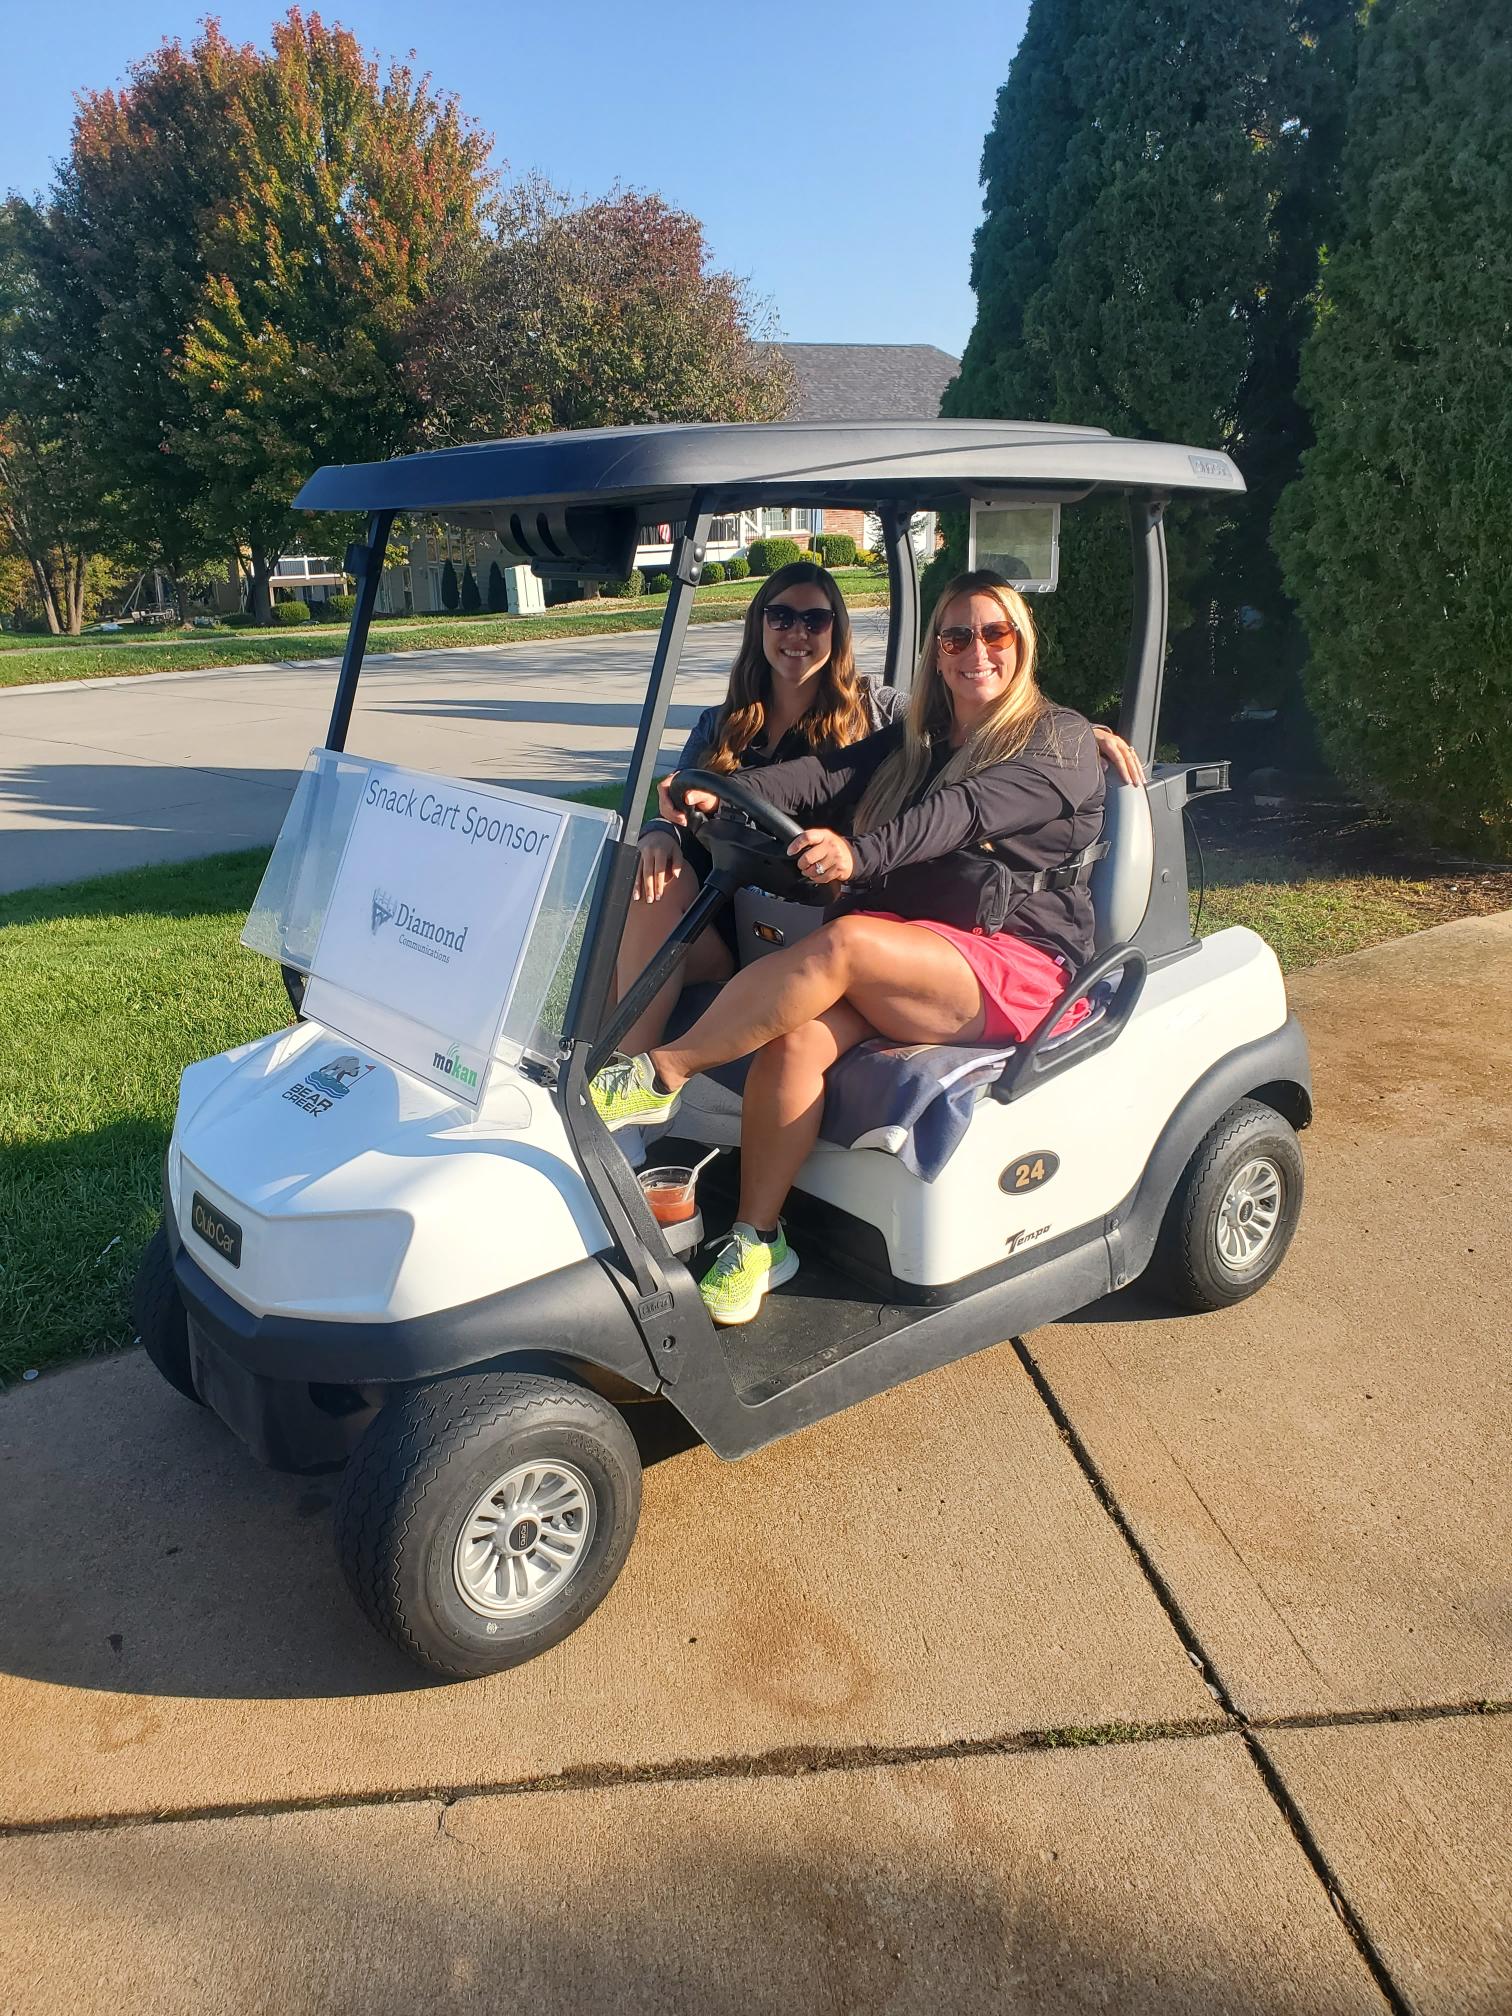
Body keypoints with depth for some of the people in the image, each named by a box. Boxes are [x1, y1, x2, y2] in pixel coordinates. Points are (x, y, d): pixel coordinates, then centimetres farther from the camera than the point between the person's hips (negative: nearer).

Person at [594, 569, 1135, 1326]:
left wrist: (861, 853, -37)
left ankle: (661, 1075, -25)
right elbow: (827, 776, -1)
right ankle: (756, 1242, -15)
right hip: (904, 952, 5)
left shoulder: (1062, 740, 2)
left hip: (1016, 967, -5)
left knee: (845, 944, -33)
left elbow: (969, 810, -19)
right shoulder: (915, 741, 20)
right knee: (794, 1039, -26)